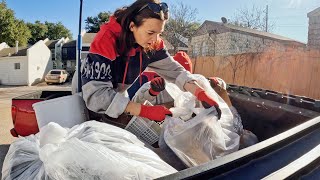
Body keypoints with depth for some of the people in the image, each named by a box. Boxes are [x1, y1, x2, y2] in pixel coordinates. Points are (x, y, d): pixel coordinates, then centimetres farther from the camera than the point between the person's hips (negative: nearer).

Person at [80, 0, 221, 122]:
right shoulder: (106, 40, -36)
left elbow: (173, 69, -17)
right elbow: (95, 93, -42)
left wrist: (200, 93, -34)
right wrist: (146, 111, -47)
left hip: (117, 94, 4)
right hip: (86, 95, -4)